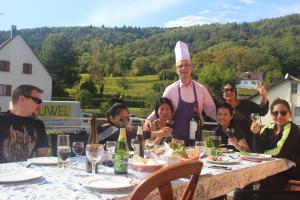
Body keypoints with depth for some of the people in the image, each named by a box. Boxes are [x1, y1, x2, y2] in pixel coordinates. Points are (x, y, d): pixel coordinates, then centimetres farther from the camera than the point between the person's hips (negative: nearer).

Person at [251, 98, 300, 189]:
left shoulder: (292, 129, -14)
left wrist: (264, 153, -6)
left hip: (291, 172, -6)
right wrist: (256, 134, -19)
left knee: (264, 182, -22)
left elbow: (280, 152, -22)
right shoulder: (268, 128, 4)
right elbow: (258, 151, -4)